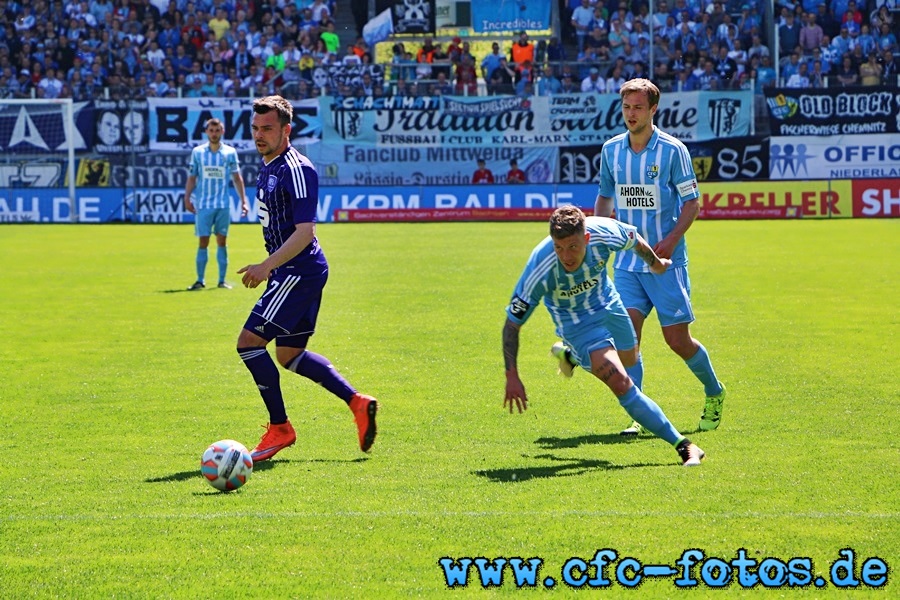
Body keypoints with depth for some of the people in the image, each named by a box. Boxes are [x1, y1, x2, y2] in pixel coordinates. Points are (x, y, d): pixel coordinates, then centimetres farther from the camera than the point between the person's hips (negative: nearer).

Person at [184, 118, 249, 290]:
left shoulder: (230, 152, 4)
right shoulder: (197, 152, 4)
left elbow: (237, 178, 8)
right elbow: (192, 178, 8)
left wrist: (243, 200, 3)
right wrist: (187, 198, -1)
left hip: (223, 205, 0)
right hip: (203, 205, 0)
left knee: (222, 241, 3)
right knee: (203, 242, -1)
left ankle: (222, 280, 8)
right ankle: (200, 280, 4)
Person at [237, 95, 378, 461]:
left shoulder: (296, 170, -17)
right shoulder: (267, 166, 13)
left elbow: (304, 232, -23)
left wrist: (267, 266, -28)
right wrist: (270, 267, 26)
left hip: (299, 271, -10)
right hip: (290, 272, 10)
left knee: (249, 342, -11)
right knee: (289, 354, 15)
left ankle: (279, 428, -2)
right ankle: (357, 403, 19)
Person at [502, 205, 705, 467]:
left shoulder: (604, 233, -31)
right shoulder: (540, 270, -38)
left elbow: (635, 239, -4)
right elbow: (512, 324, -25)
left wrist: (655, 263, 16)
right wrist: (512, 377, -26)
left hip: (608, 305, 5)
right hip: (576, 324, -4)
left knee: (629, 357, 29)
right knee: (622, 384, -18)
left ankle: (570, 354, 57)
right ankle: (683, 446, -10)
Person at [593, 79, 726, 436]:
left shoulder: (673, 150, -7)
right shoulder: (611, 149, 7)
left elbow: (691, 202, -5)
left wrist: (671, 239, -19)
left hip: (666, 260, -4)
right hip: (627, 260, 4)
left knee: (677, 339, 0)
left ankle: (714, 393, 26)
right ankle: (637, 415, -7)